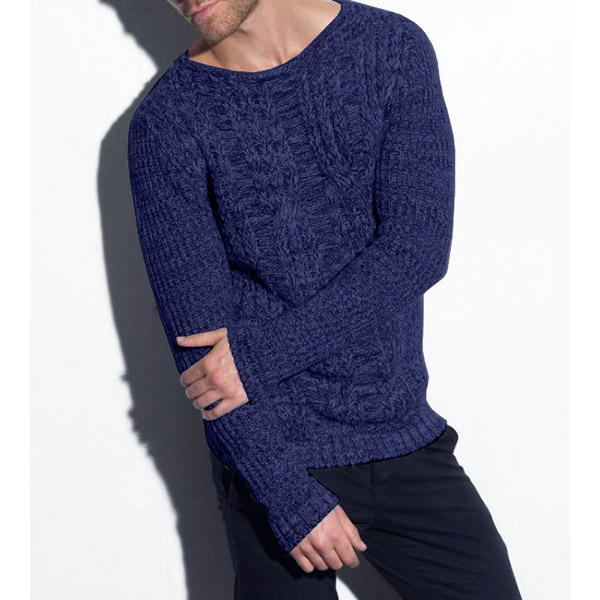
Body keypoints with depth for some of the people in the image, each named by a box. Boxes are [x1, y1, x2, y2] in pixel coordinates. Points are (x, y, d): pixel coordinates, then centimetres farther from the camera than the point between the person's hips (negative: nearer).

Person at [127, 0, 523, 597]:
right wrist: (289, 497, -15)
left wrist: (262, 354, -16)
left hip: (408, 439, 2)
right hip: (275, 457, -2)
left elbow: (418, 250, -11)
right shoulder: (166, 125, -7)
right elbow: (197, 338, -10)